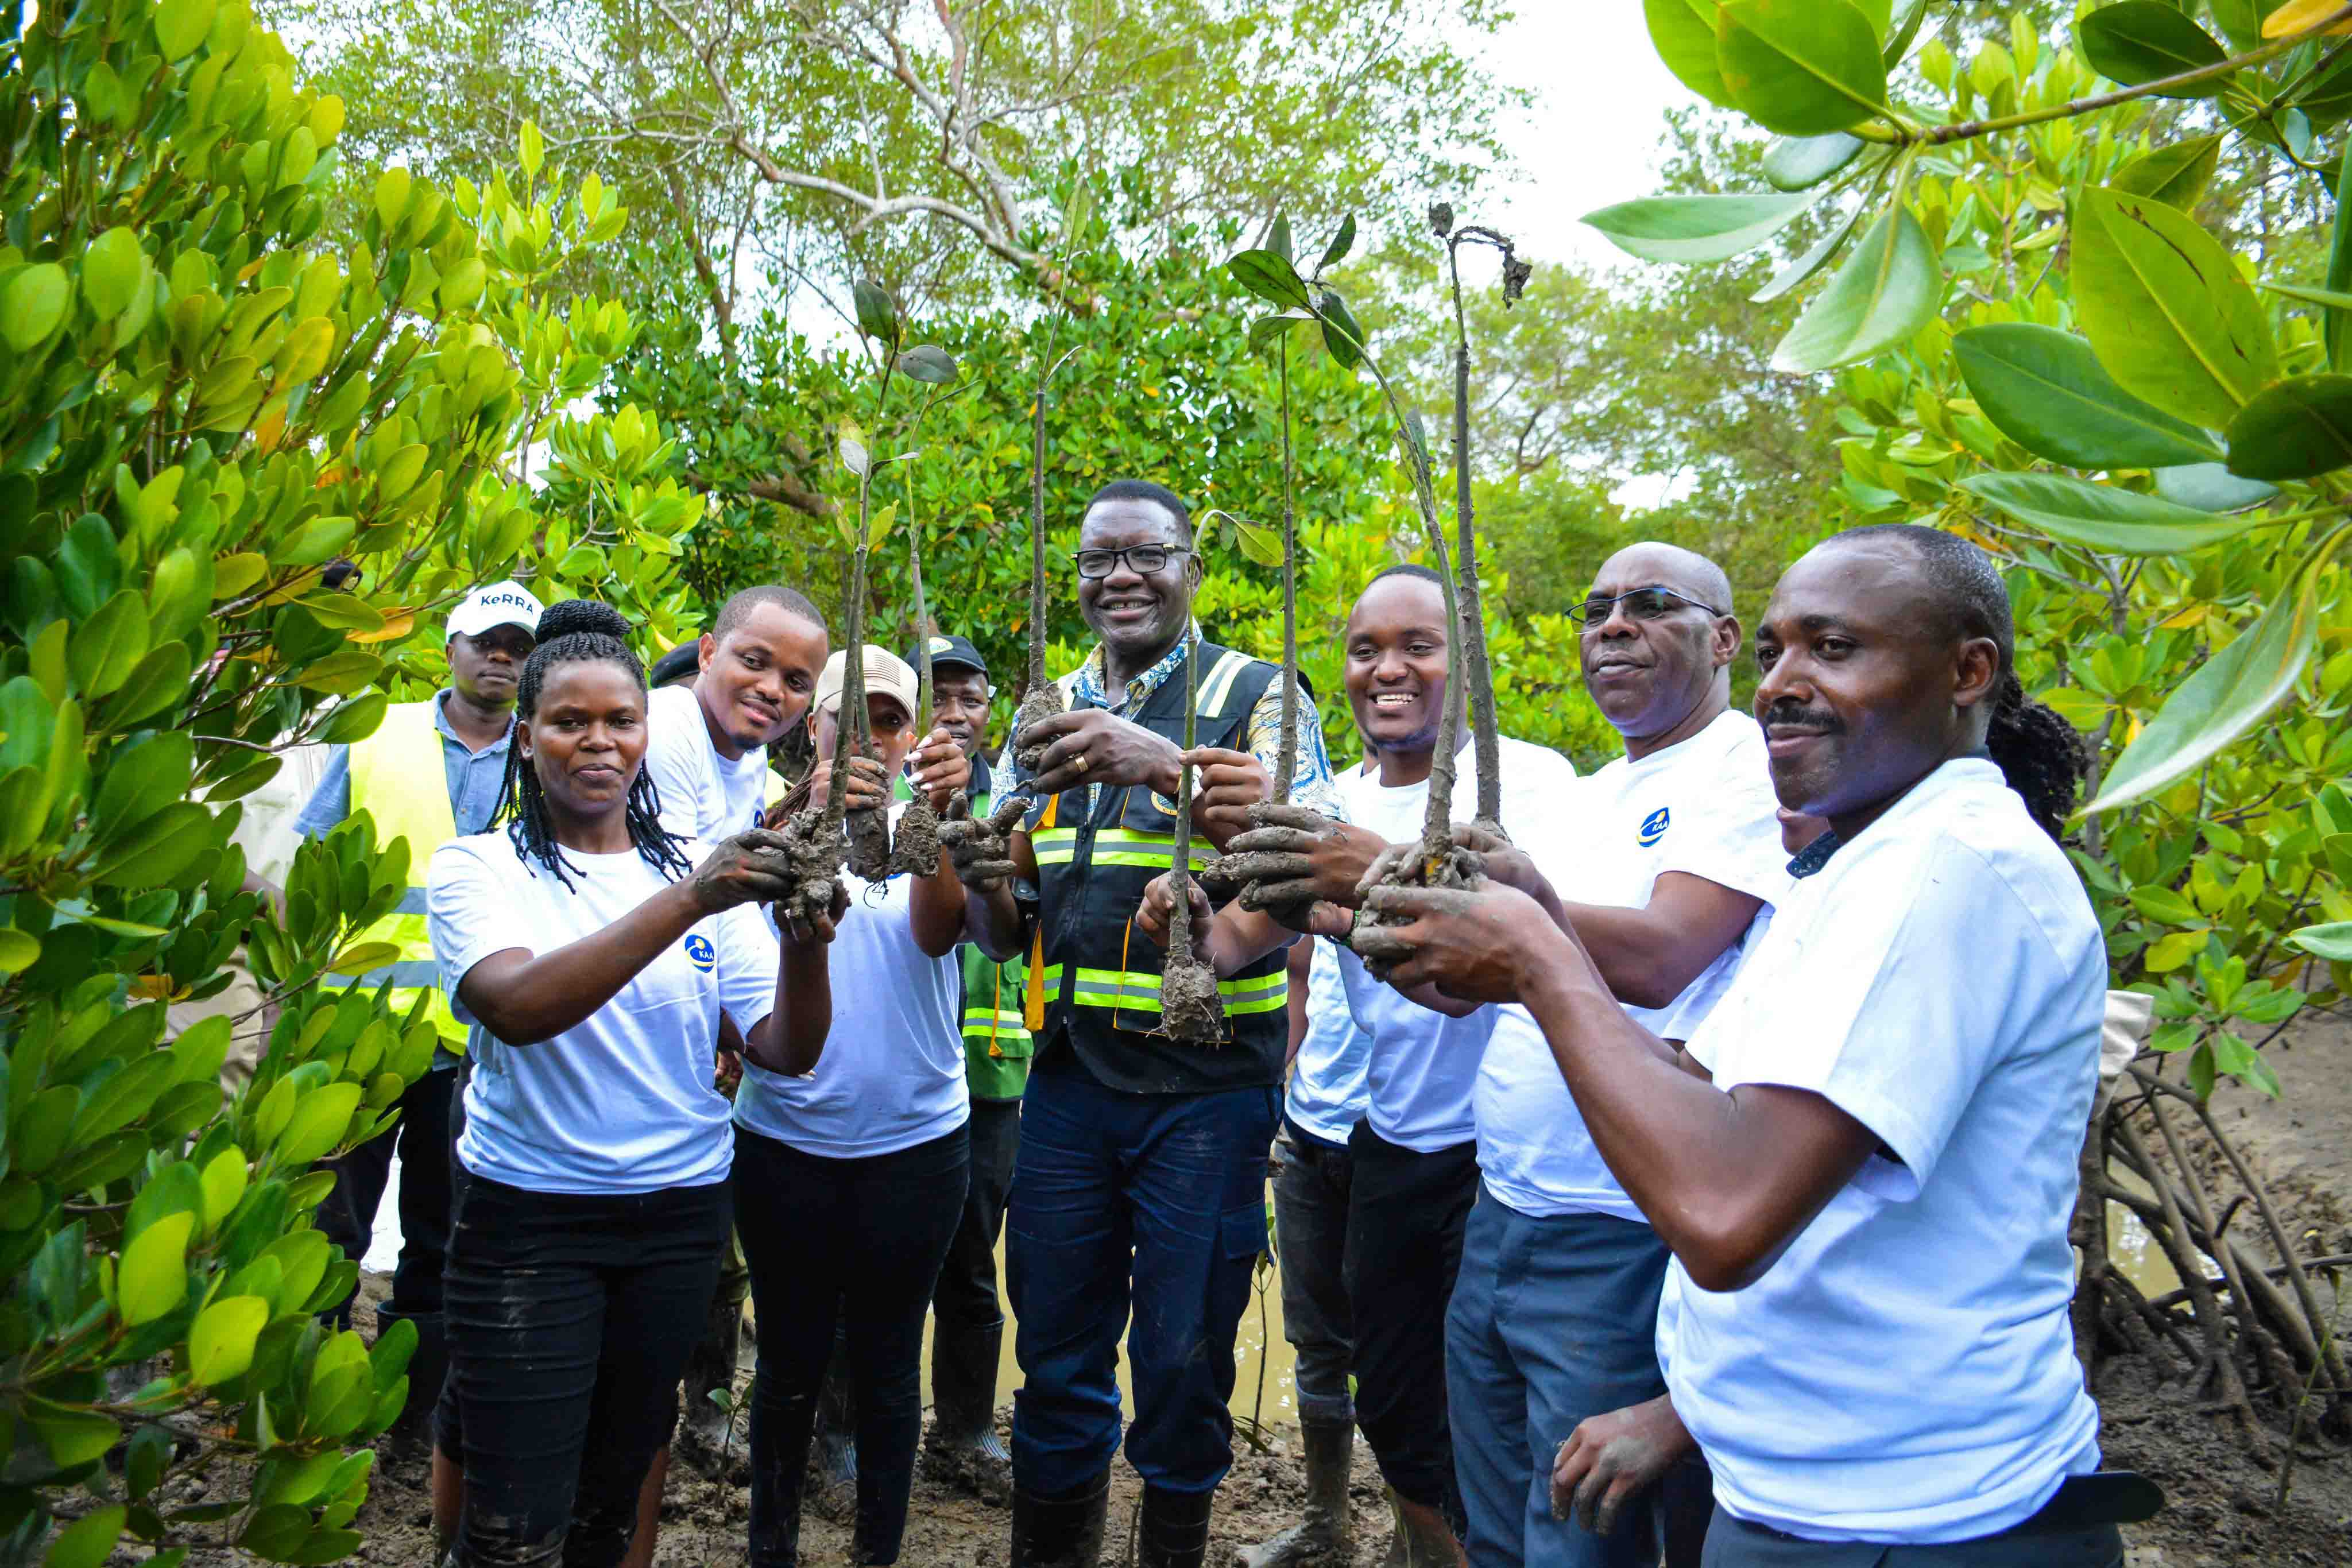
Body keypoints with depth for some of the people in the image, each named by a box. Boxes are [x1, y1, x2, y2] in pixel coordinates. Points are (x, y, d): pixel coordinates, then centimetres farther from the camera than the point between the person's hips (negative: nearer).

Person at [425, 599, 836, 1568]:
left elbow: (786, 1052, -6)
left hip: (679, 1215, 4)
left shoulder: (707, 871, 2)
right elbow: (518, 1007, -27)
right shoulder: (477, 868, -6)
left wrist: (805, 940, -27)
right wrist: (688, 902, -36)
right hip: (529, 1221, -3)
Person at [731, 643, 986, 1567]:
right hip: (785, 1143, 0)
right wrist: (814, 821, -40)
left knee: (888, 1367, 11)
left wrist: (930, 817, -38)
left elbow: (937, 930, -19)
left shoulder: (937, 834, 0)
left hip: (914, 1144, 0)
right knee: (788, 1364, 12)